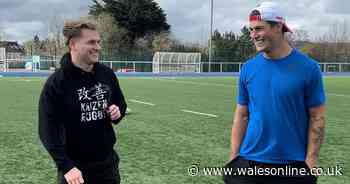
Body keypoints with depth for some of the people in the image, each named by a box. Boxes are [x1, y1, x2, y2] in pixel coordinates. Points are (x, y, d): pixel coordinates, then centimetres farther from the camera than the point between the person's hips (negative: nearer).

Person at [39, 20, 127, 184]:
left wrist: (118, 112, -6)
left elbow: (121, 103, 17)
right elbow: (48, 130, -15)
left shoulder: (107, 74, 2)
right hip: (74, 168, -4)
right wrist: (66, 166, -22)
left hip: (107, 163, 5)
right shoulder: (56, 83, -13)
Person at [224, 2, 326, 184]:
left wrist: (310, 162, -9)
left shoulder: (307, 67, -6)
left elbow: (317, 117, -4)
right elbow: (241, 115, 5)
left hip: (293, 165, -2)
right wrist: (234, 157, 1)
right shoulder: (248, 68, 1)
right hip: (249, 162, 2)